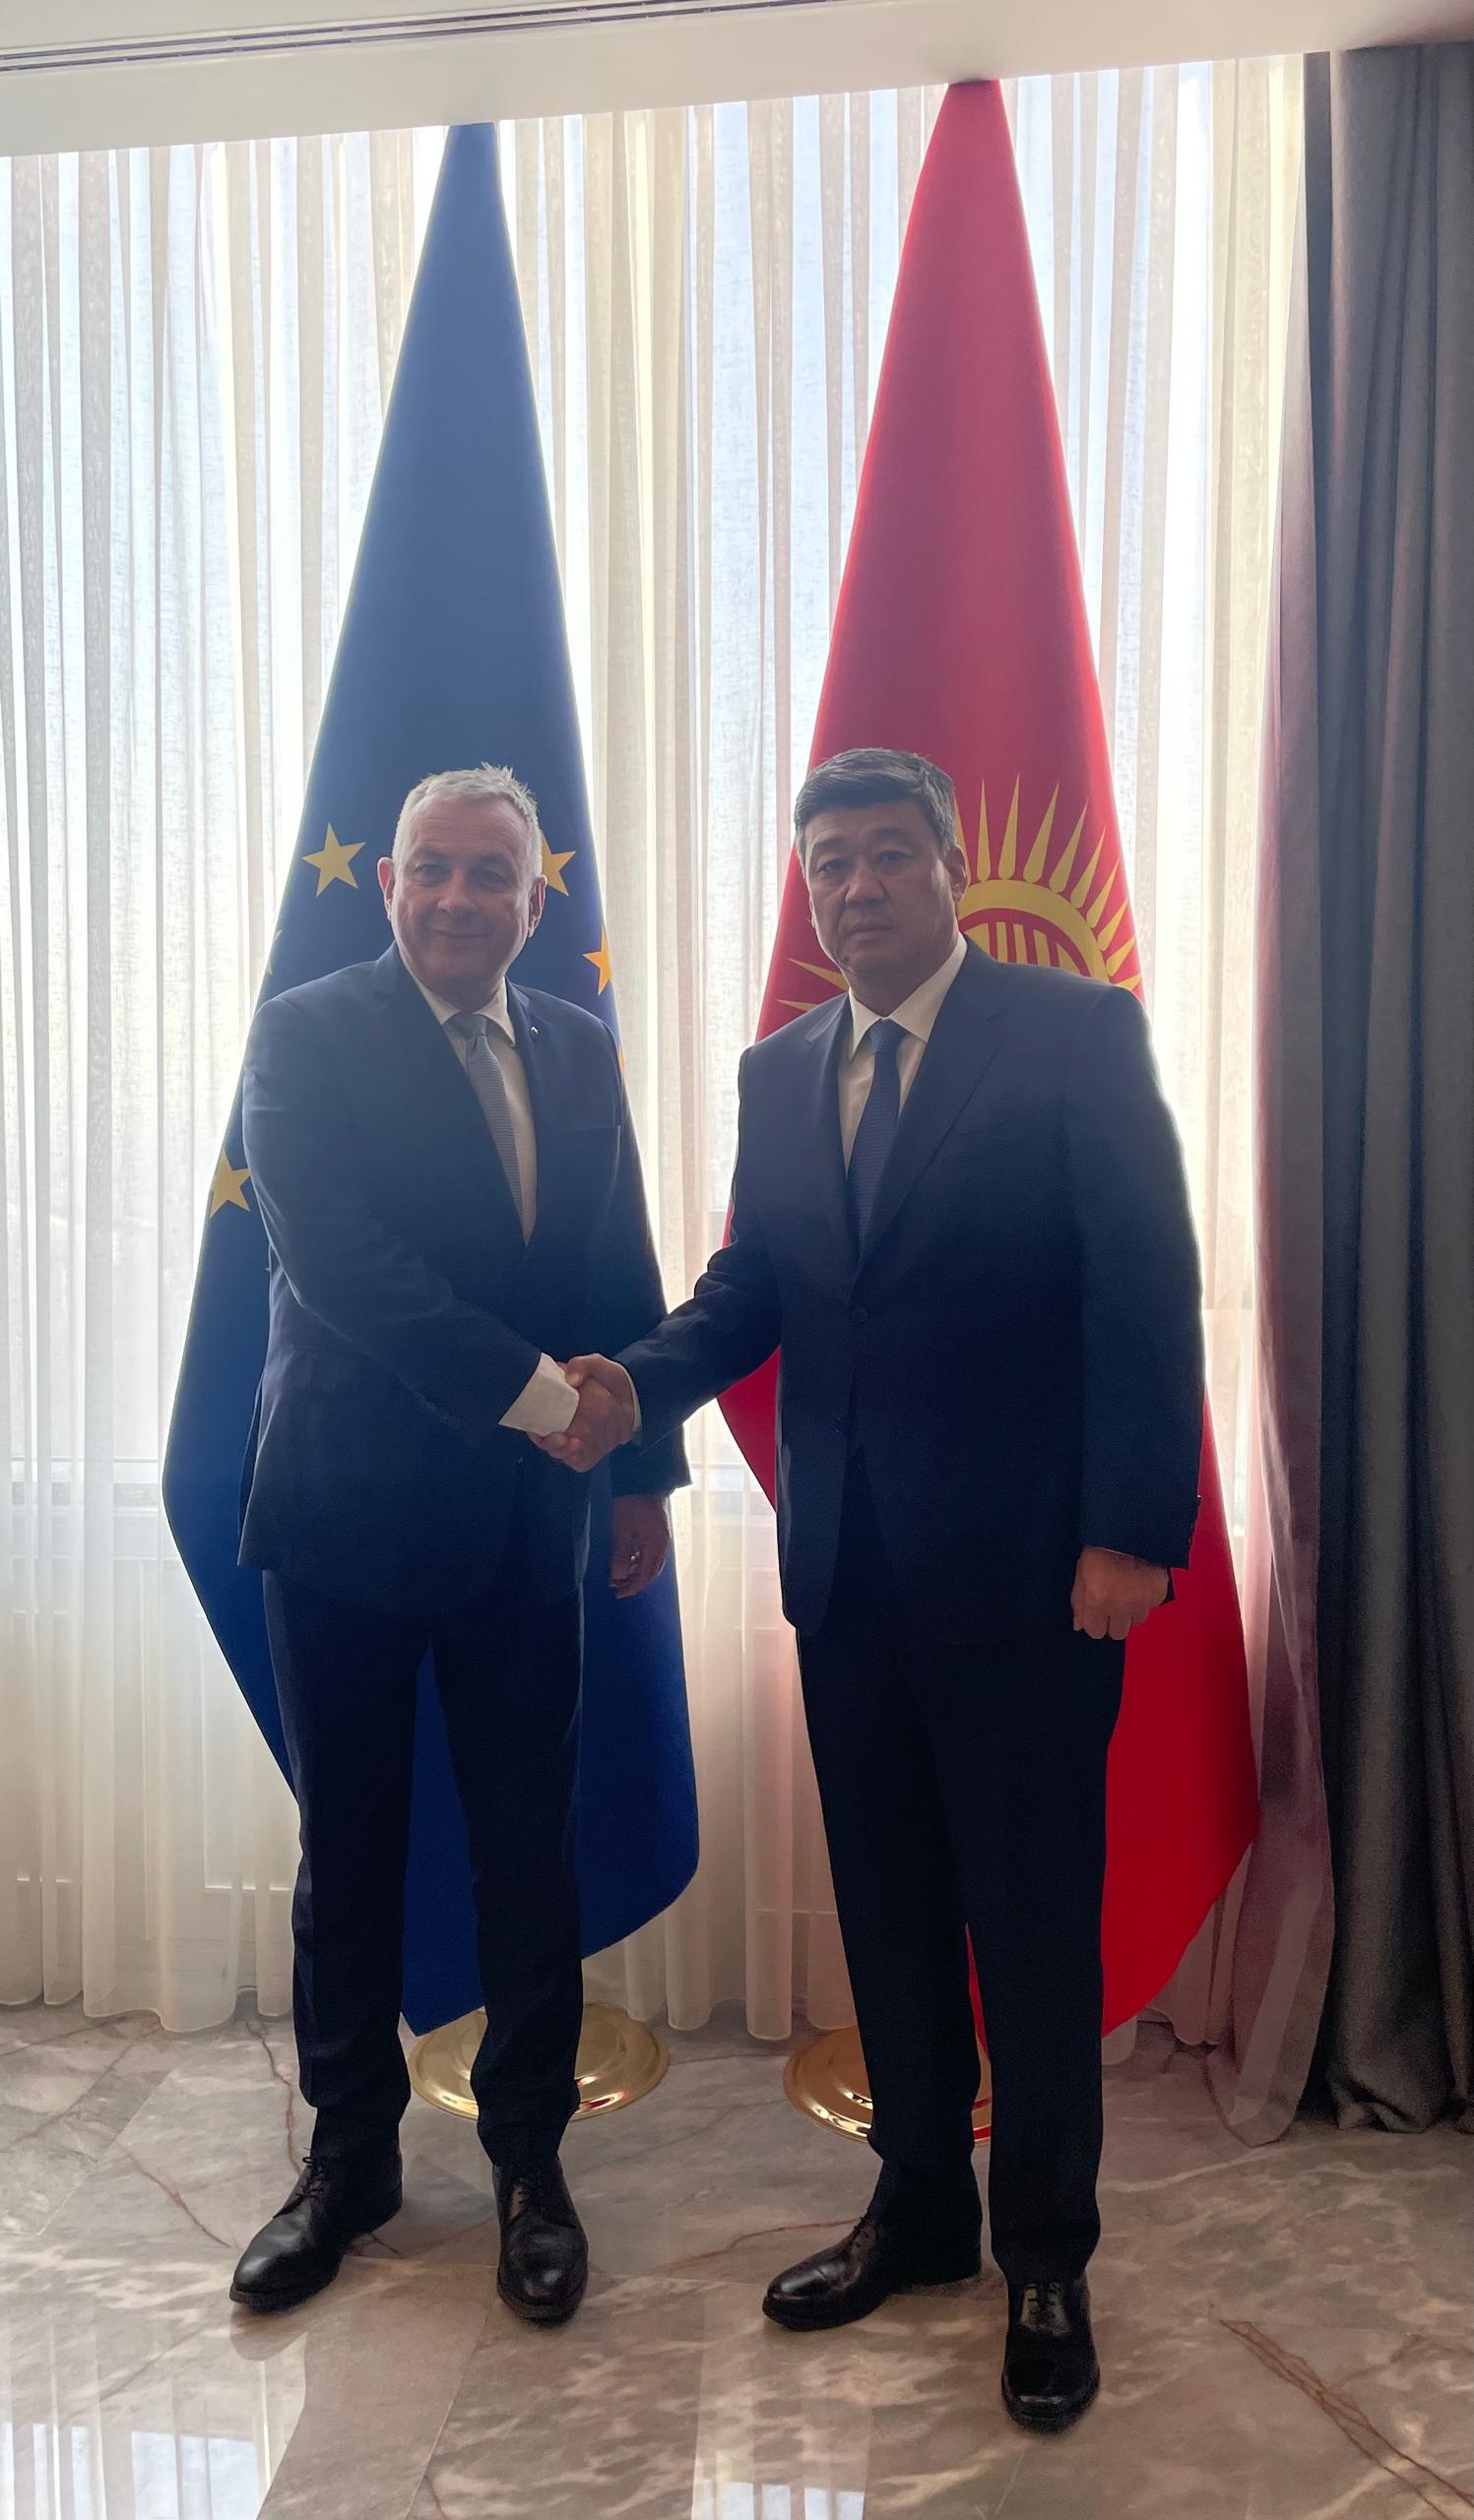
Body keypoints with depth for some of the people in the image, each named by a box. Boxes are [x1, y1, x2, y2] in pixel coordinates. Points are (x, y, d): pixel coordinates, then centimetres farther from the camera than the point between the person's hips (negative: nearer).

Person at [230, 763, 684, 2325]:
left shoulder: (579, 1054, 8)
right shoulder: (308, 1035, -6)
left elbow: (625, 1275, 12)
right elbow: (336, 1261, -19)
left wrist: (642, 1467, 6)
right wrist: (536, 1395, -20)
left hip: (524, 1510, 3)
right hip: (346, 1505, -3)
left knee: (530, 1845, 9)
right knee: (348, 1844, 11)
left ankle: (528, 2159, 27)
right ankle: (350, 2151, 30)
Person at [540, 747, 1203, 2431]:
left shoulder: (1074, 1034, -5)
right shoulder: (780, 1074, 11)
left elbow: (1146, 1292, -10)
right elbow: (750, 1290, 9)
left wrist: (1132, 1530, -16)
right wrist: (640, 1382, -11)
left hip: (1025, 1570, -5)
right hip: (847, 1569, 5)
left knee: (1032, 1917, 8)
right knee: (886, 1908, 16)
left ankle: (1044, 2256, 26)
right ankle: (917, 2211, 34)